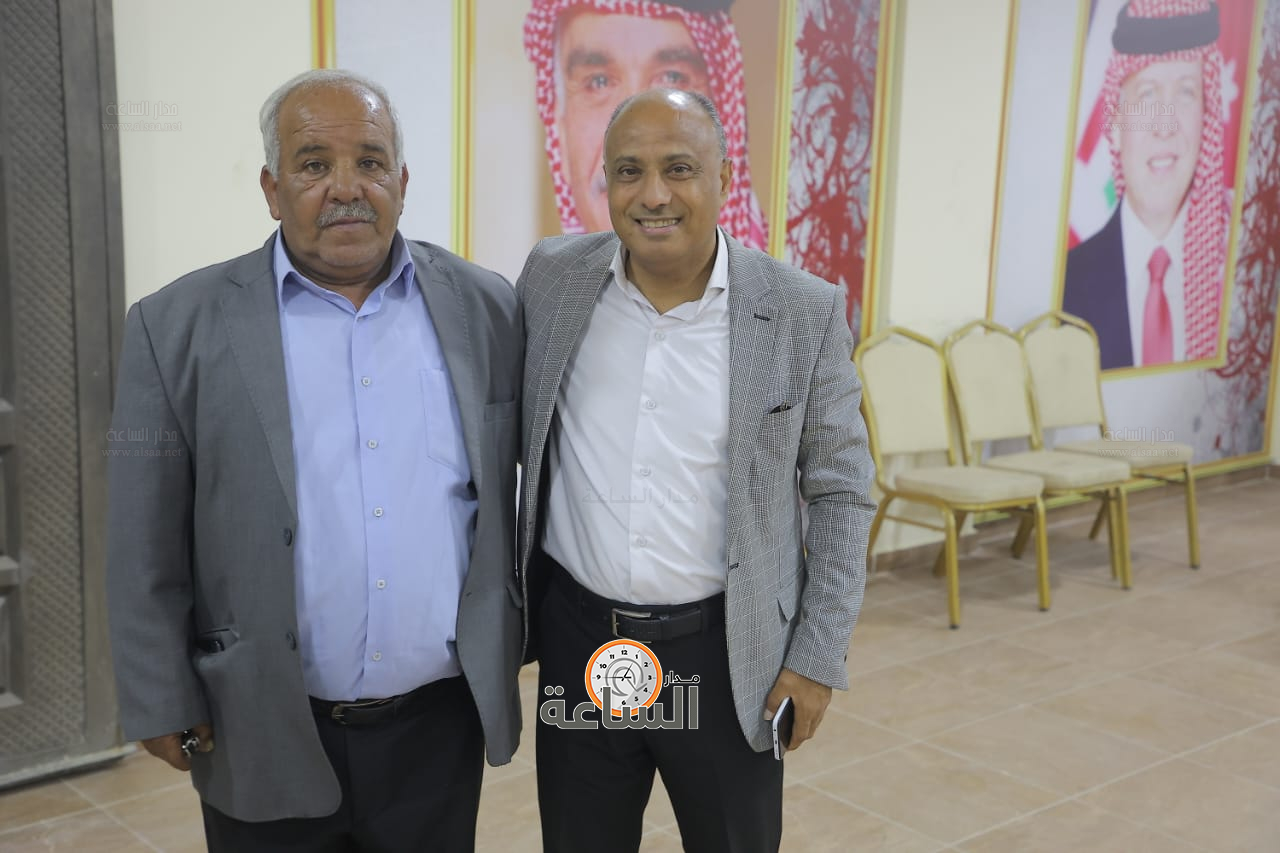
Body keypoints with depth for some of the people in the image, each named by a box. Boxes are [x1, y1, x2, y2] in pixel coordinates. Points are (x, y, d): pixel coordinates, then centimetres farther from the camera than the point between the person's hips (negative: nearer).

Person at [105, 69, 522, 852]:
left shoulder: (486, 309, 0)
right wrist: (163, 704, -2)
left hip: (441, 727, 2)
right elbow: (147, 548, -3)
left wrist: (513, 645, 10)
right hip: (267, 742, -1)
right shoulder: (180, 327, -6)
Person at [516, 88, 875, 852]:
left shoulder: (806, 312, -9)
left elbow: (840, 492, -2)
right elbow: (508, 429, 10)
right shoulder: (552, 278, -3)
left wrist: (820, 656, -4)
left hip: (728, 650, -1)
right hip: (577, 639, 2)